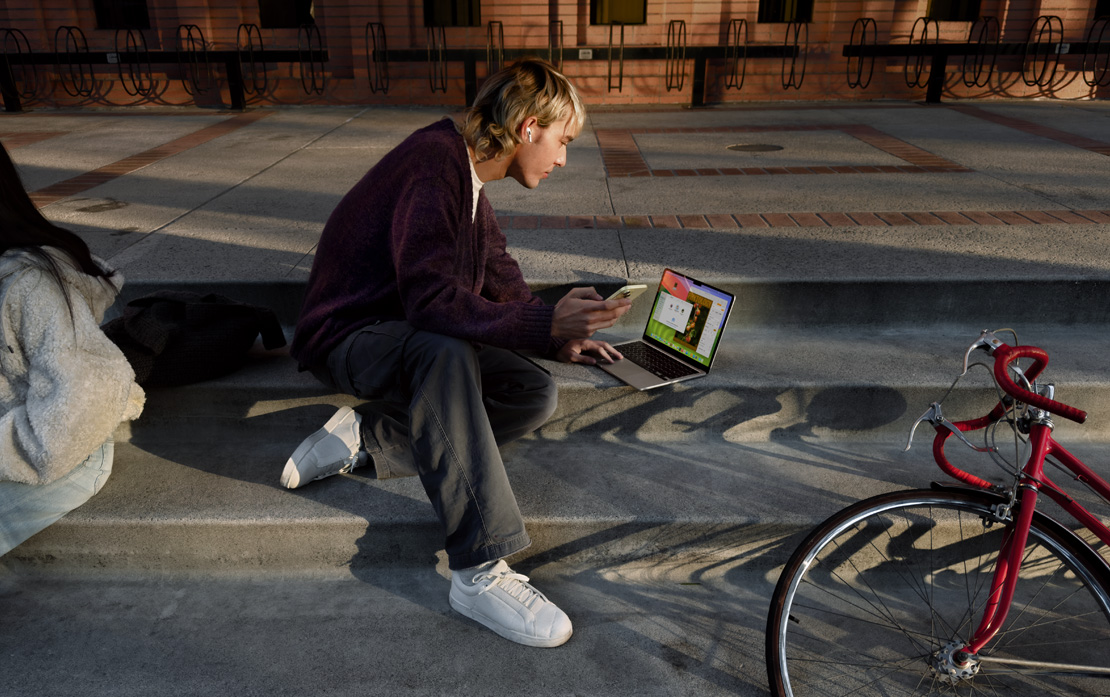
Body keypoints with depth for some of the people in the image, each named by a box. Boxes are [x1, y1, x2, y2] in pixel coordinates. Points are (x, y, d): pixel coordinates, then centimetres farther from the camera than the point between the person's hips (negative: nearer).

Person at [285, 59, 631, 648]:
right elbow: (432, 299, -33)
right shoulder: (434, 159, -22)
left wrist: (558, 338, 0)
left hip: (420, 339, 9)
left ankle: (369, 438, -3)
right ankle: (479, 572, -36)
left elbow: (503, 286, 15)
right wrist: (546, 325, -35)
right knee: (444, 352, -40)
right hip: (347, 337, -8)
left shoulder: (470, 179, 9)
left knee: (535, 395, -10)